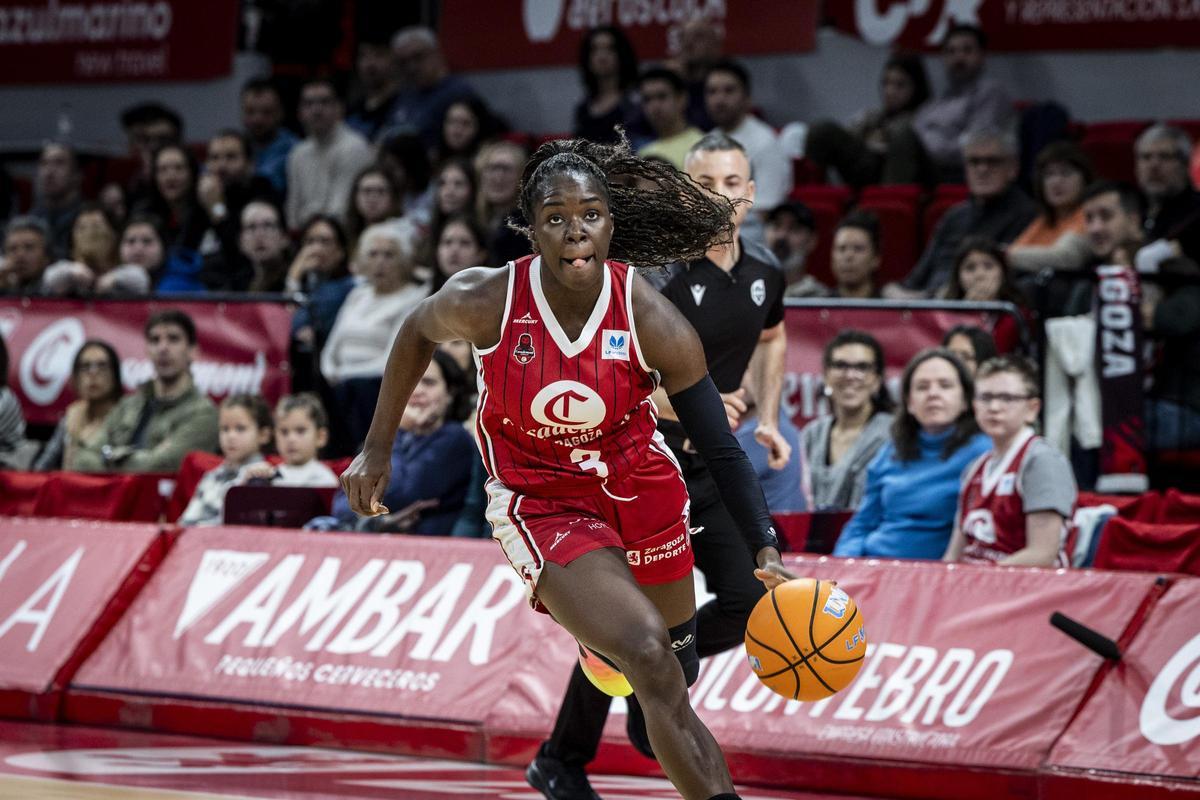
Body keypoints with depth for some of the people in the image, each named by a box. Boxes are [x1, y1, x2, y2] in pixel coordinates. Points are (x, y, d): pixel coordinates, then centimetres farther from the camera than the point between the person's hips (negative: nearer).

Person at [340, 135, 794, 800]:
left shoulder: (652, 322, -19)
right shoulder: (484, 302, -21)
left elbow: (720, 448, -14)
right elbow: (417, 332, 4)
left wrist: (766, 550, -25)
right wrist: (377, 448, 9)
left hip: (637, 487, 4)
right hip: (539, 502, -3)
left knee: (675, 673, 19)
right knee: (647, 657, -25)